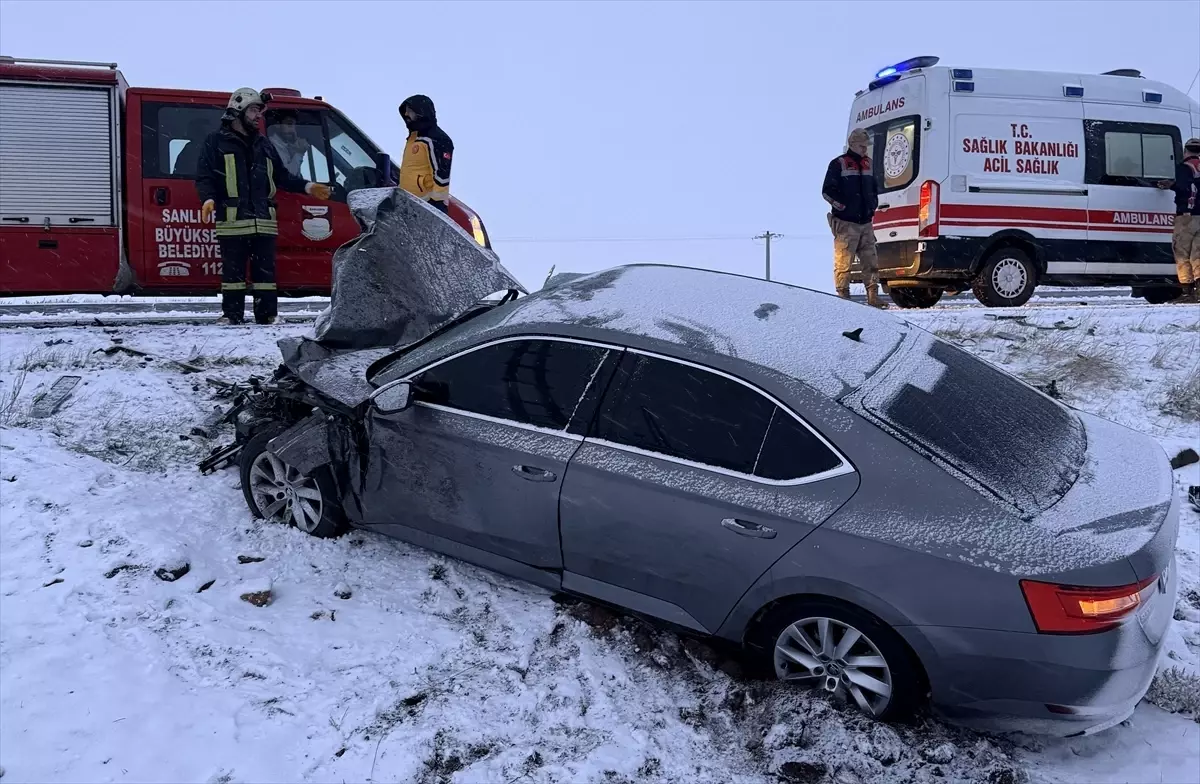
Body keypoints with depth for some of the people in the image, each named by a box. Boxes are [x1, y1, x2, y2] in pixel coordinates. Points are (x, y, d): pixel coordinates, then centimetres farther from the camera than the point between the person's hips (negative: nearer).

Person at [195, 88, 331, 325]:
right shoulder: (217, 141, 5)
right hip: (232, 221, -4)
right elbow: (204, 176, 0)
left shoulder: (264, 145, 22)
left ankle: (268, 314, 8)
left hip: (264, 221, 4)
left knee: (266, 270, 3)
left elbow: (281, 176, 26)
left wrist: (307, 187, 15)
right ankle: (232, 314, 6)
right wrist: (208, 199, -18)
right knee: (233, 270, -1)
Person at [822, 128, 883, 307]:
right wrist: (843, 207, -9)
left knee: (871, 262, 5)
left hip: (866, 224, 7)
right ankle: (843, 298, -4)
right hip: (845, 224, -7)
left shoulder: (867, 163, 18)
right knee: (843, 263, -7)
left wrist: (873, 206, 15)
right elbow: (827, 191, -8)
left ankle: (873, 298, 9)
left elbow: (874, 188, 28)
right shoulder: (838, 164, -3)